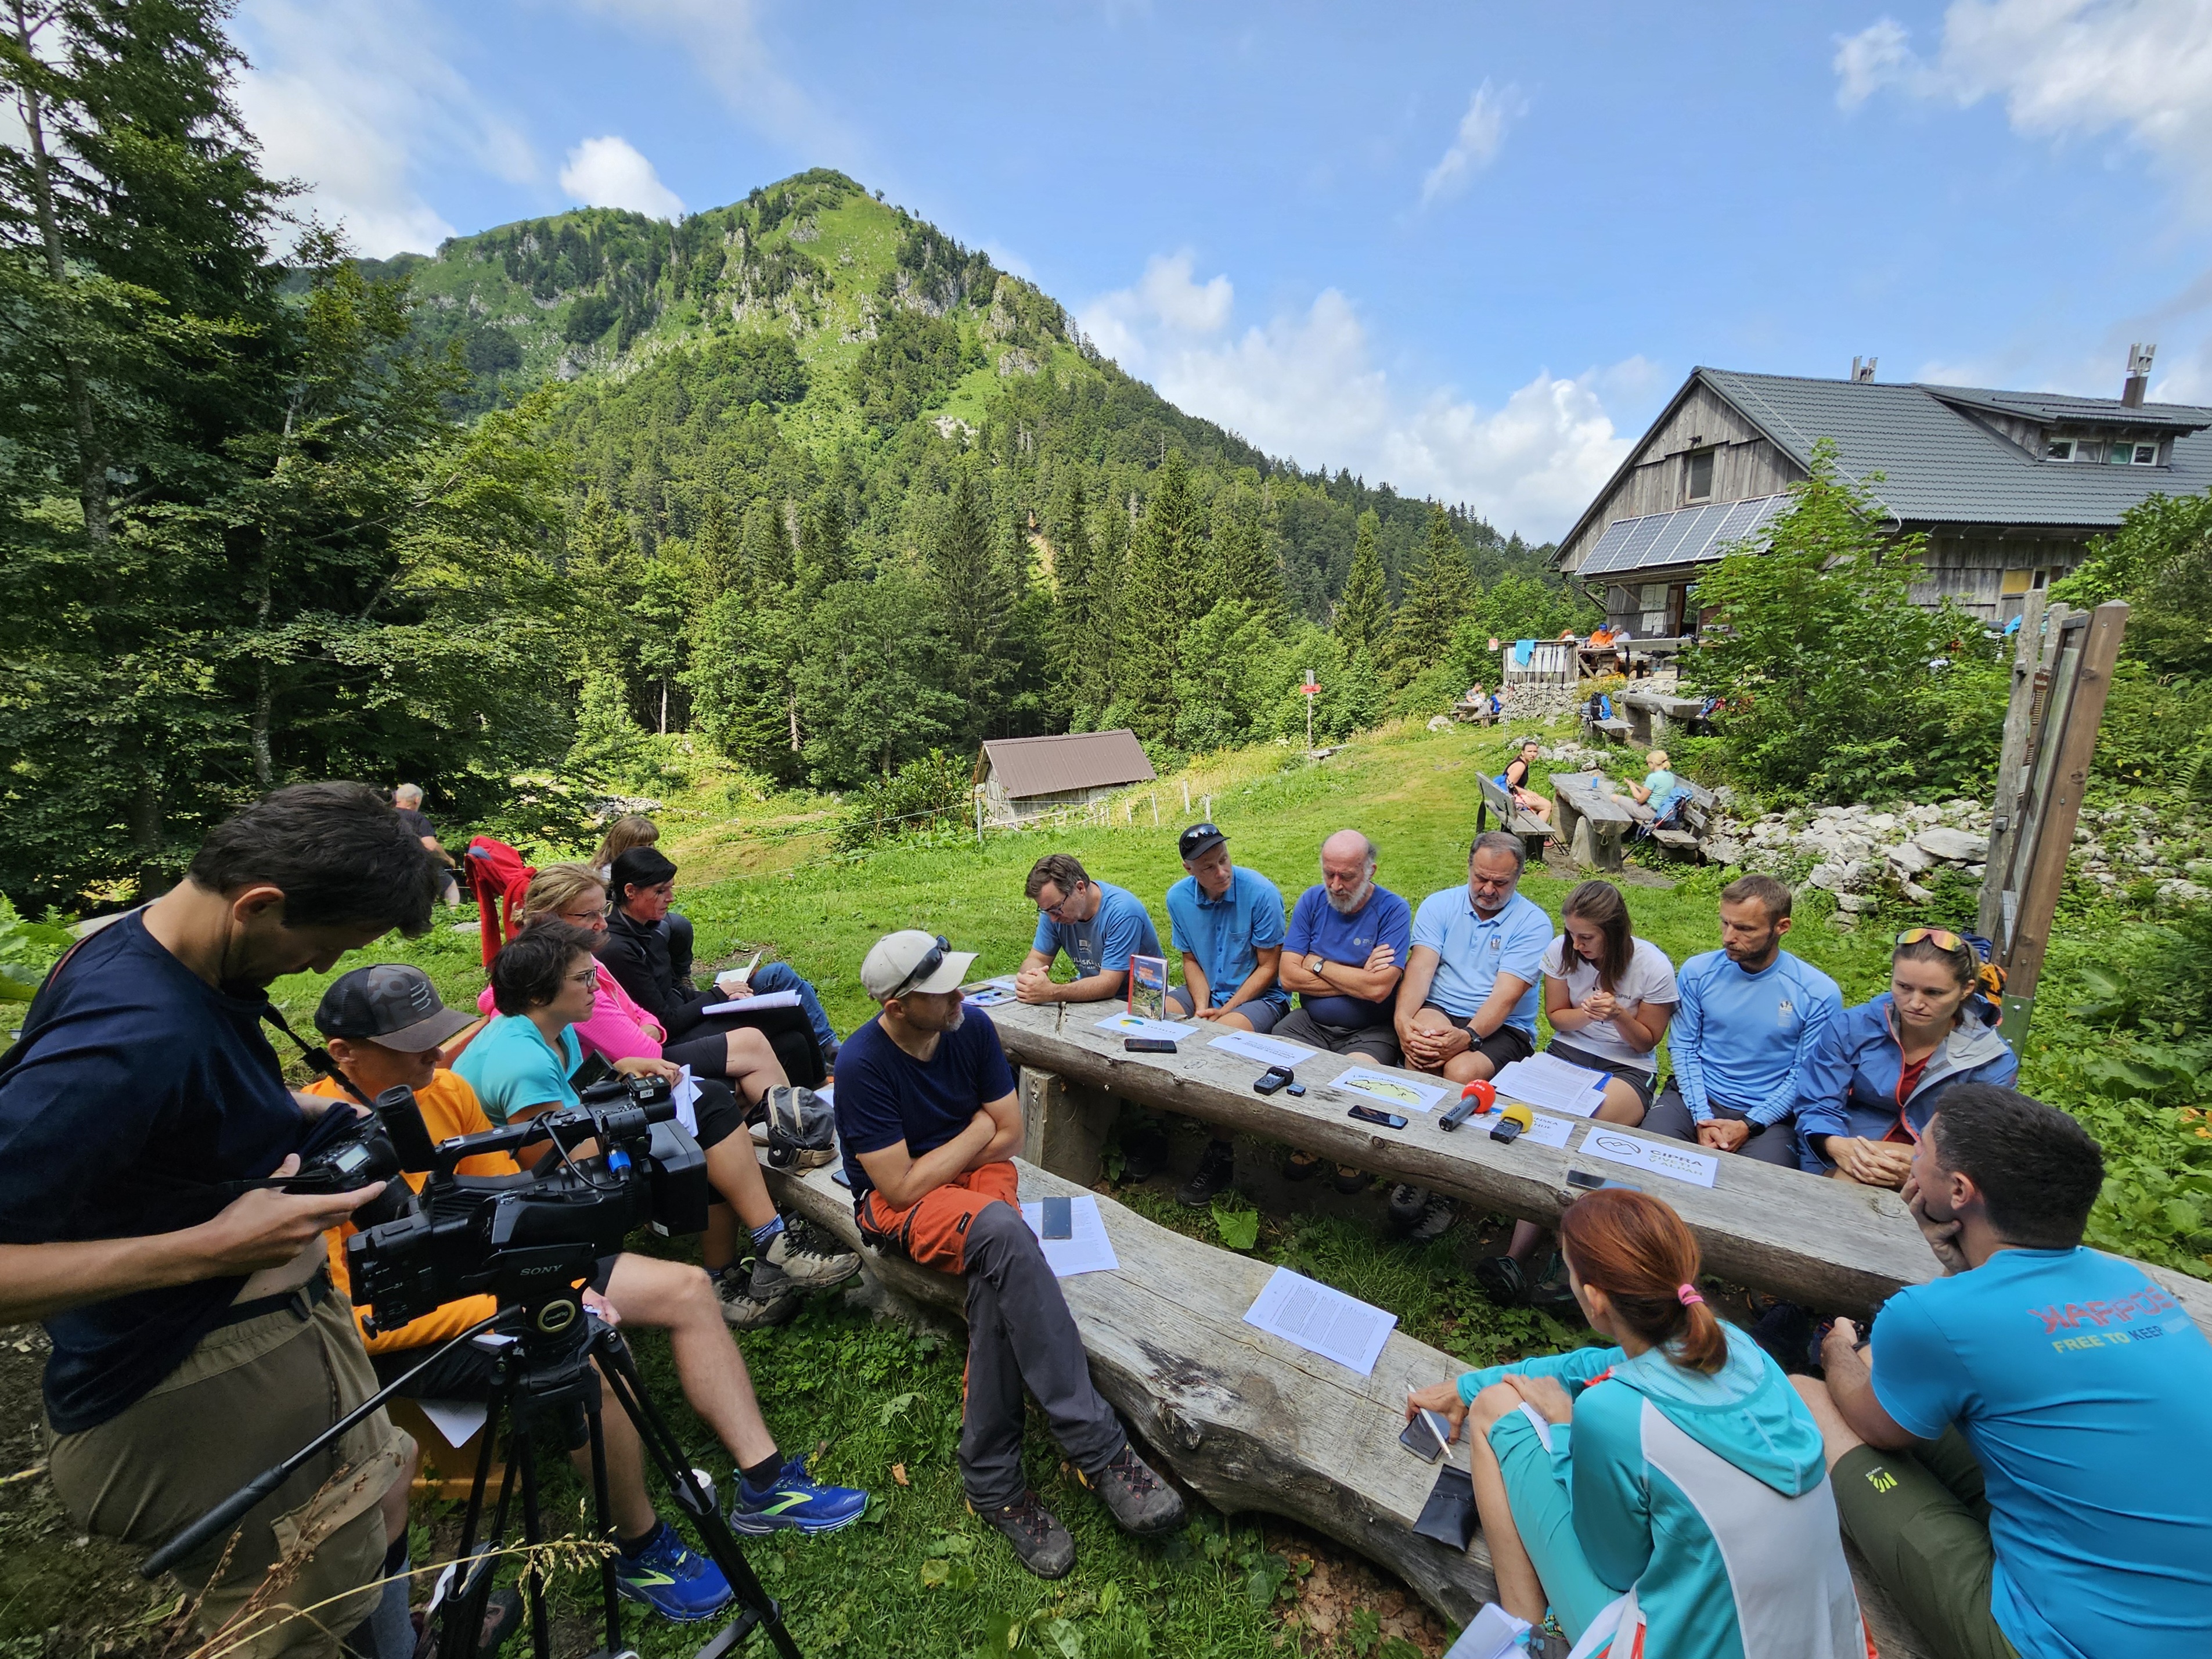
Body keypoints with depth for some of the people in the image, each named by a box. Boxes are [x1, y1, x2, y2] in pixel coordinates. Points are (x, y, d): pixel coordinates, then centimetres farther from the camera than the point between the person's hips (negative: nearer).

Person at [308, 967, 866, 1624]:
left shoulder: (447, 1089, -1)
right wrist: (509, 1307, -27)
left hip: (483, 1268, 8)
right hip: (402, 1332, -7)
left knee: (686, 1288, -3)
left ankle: (763, 1487, 6)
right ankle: (639, 1551, -3)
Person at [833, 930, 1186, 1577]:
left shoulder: (971, 1029, -6)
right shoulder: (862, 1066, -20)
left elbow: (1010, 1133, 1)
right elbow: (902, 1186, -20)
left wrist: (943, 1163, -7)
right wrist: (976, 1130, -11)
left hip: (976, 1171, 5)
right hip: (896, 1203, -4)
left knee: (996, 1274, -30)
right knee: (1004, 1233, -34)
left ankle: (992, 1479, -15)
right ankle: (1099, 1448, -29)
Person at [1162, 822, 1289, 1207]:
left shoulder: (1261, 893, -19)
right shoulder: (1179, 897, -4)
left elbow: (1268, 967, -13)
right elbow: (1191, 959, 6)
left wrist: (1225, 1010, -18)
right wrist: (1201, 1005, -11)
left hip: (1260, 997, -5)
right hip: (1206, 991, 6)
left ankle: (1220, 1159, -17)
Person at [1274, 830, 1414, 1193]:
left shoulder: (1393, 910, -9)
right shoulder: (1312, 900, 2)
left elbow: (1378, 989, -21)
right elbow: (1289, 977, -6)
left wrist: (1318, 965, -8)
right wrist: (1357, 978, -10)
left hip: (1369, 1031, -3)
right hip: (1311, 1023, 4)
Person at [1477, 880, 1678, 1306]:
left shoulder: (1653, 967, -11)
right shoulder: (1561, 951, -4)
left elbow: (1647, 1041, 0)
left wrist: (1619, 1014, -22)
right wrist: (1584, 1014, -15)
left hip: (1626, 1070, -3)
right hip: (1566, 1054, 3)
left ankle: (1516, 1258, -27)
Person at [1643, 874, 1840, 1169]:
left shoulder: (1819, 994, -7)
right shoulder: (1697, 972, -2)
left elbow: (1805, 1076, -4)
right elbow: (1684, 1047, 1)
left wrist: (1750, 1125, -14)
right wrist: (1702, 1118, -11)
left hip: (1768, 1114, -1)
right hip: (1696, 1098, 2)